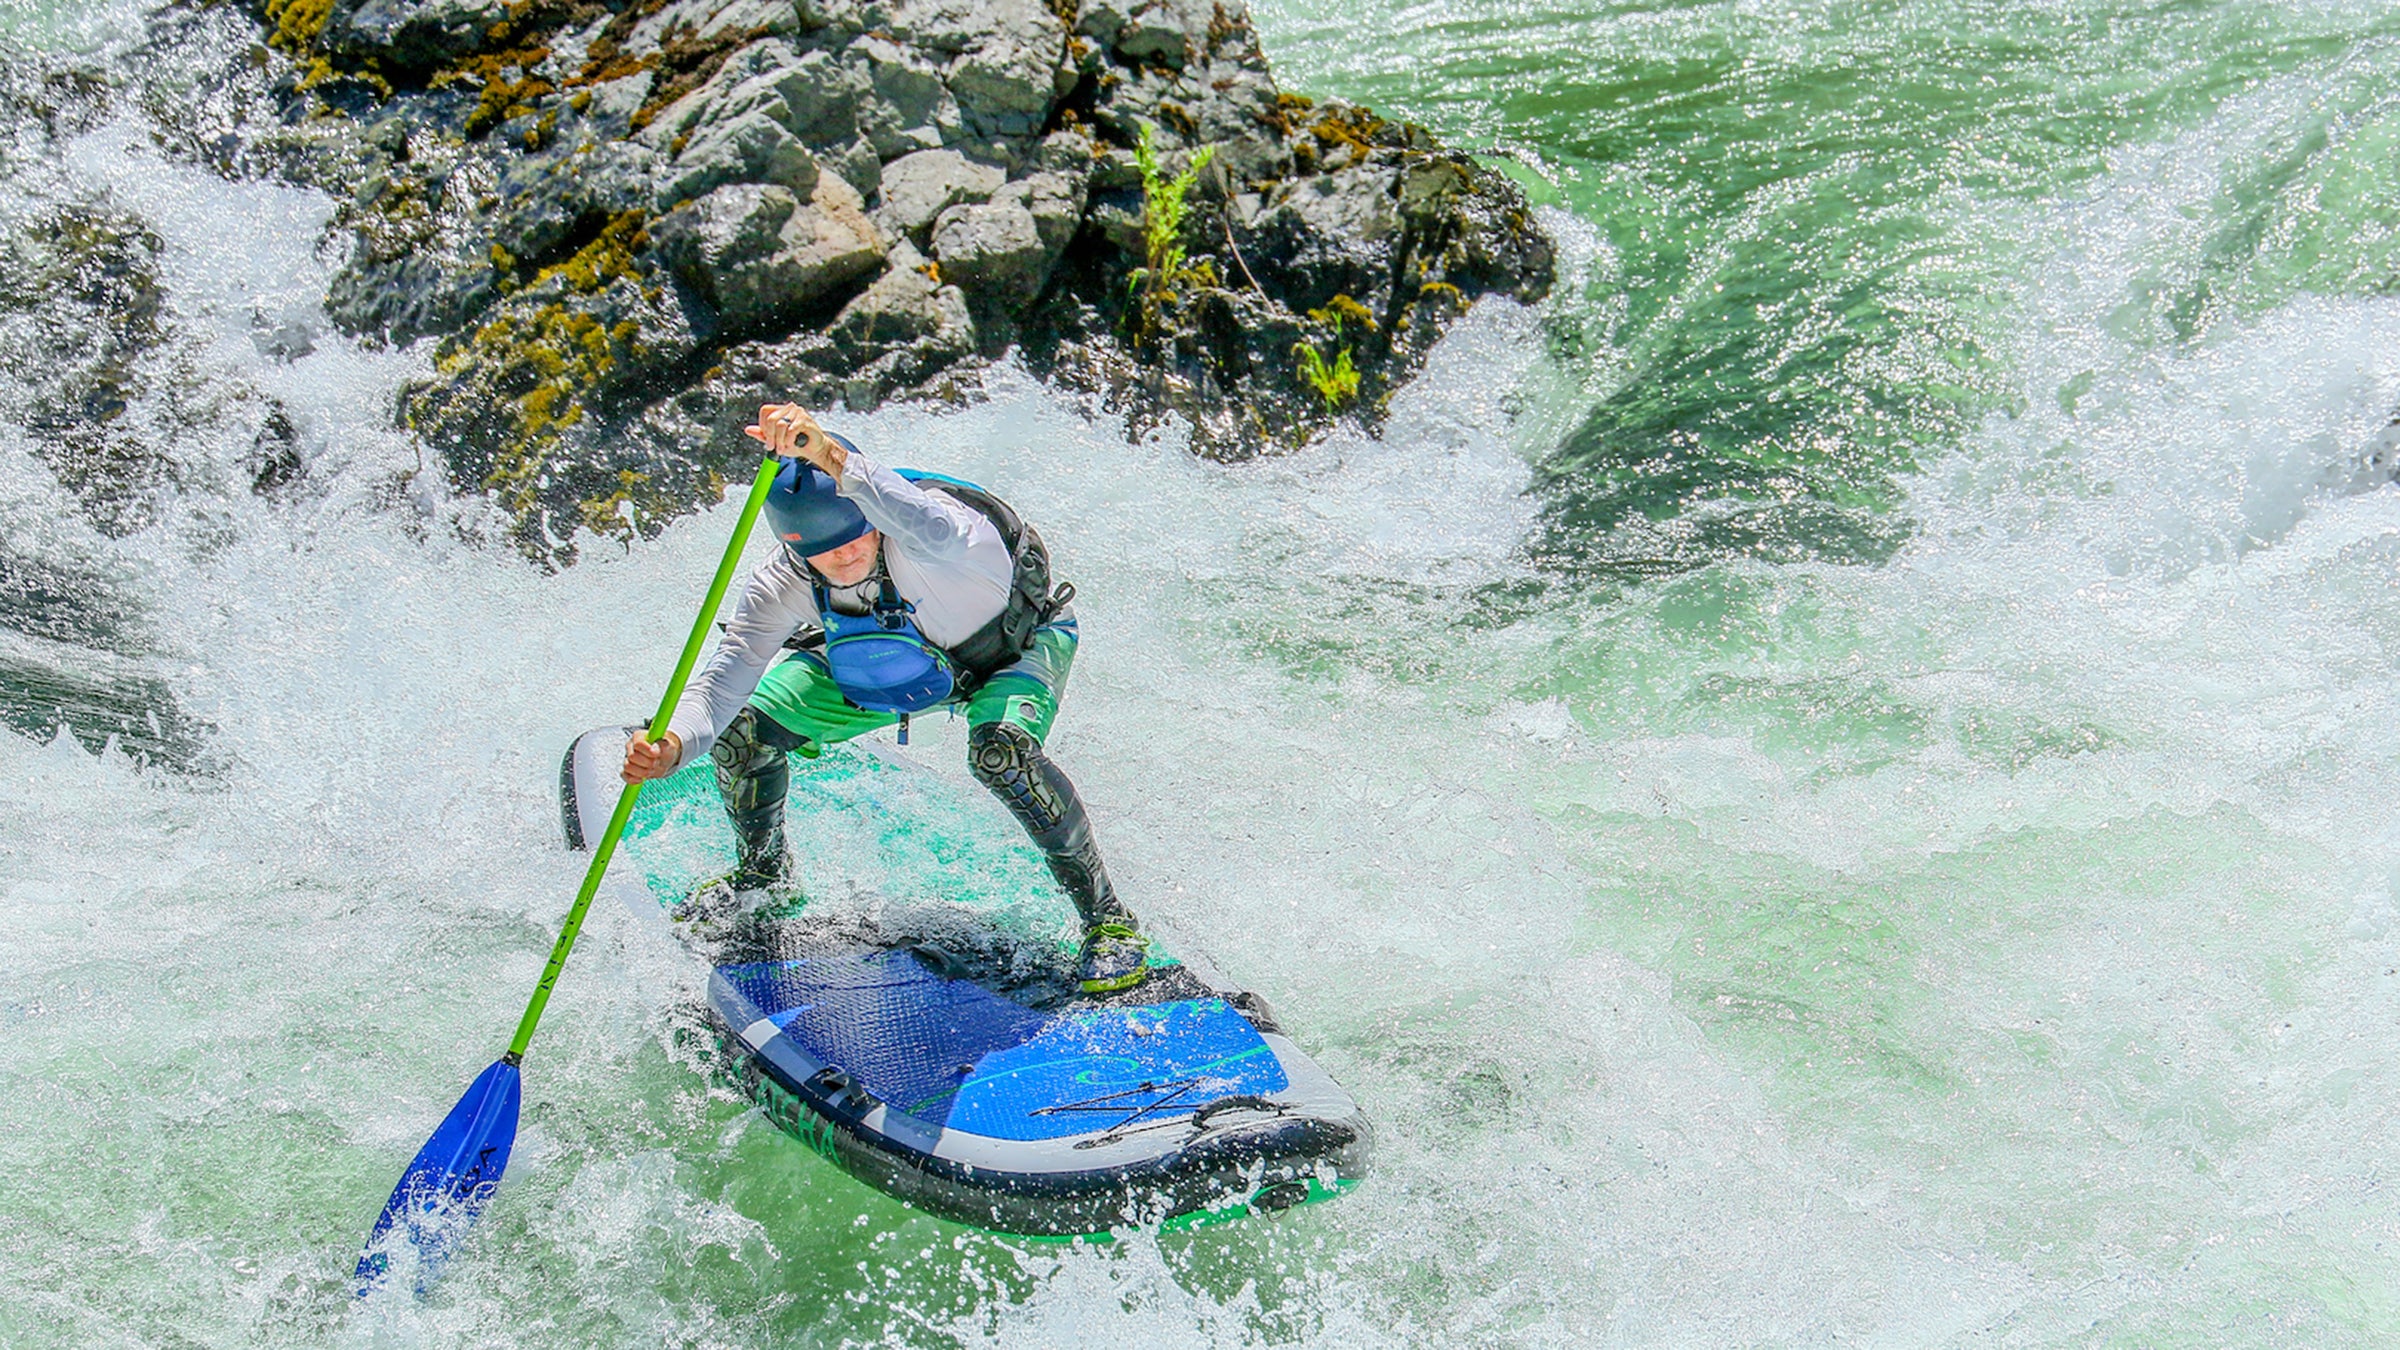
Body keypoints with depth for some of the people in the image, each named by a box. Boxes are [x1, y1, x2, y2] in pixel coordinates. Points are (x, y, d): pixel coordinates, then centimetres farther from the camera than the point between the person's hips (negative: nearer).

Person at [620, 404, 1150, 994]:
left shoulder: (917, 528, -42)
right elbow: (722, 683, -29)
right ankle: (765, 878, 24)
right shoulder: (782, 587, -27)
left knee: (999, 748, -38)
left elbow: (937, 533, -68)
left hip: (1015, 650, -5)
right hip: (899, 660, 5)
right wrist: (672, 745, -51)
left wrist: (831, 458, -81)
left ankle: (1107, 918, -20)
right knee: (740, 734, -7)